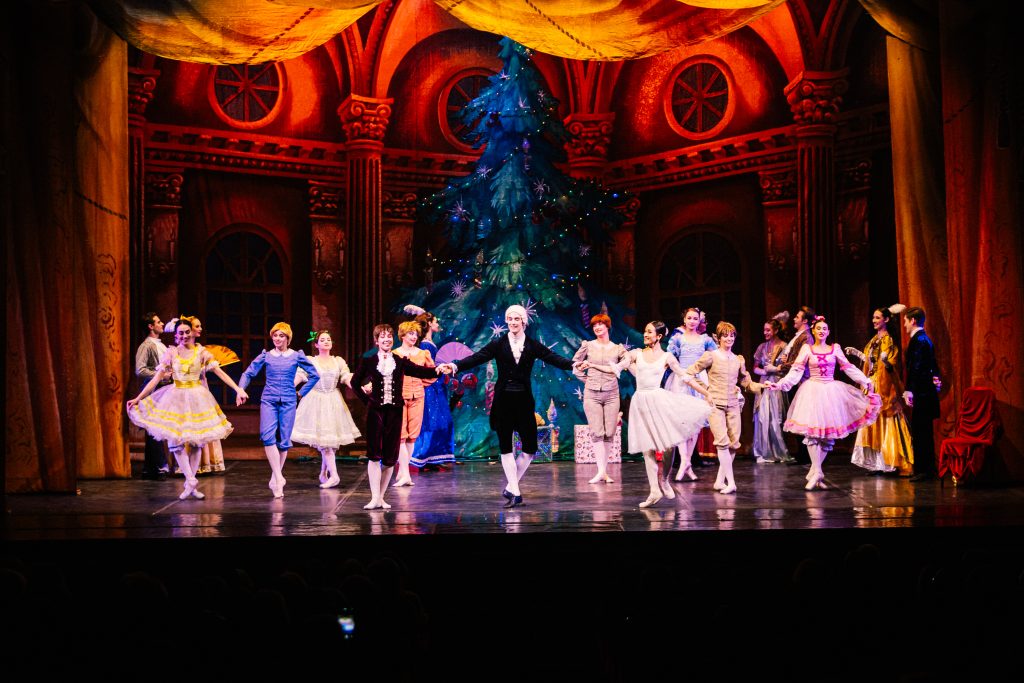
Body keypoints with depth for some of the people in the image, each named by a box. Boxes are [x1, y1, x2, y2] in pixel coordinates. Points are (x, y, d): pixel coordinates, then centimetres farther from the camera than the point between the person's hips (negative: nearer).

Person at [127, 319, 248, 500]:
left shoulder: (202, 353, -1)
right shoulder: (171, 353, 1)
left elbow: (221, 373, -4)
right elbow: (156, 378, 0)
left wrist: (238, 389, -14)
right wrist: (138, 398, -4)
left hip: (196, 399, 0)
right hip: (176, 398, 0)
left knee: (195, 442, 3)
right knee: (175, 441, -10)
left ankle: (190, 484, 11)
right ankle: (191, 481, -6)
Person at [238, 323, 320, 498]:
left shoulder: (296, 356, 4)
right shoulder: (266, 356, 6)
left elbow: (314, 375, 11)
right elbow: (248, 373, 7)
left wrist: (301, 392, 8)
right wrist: (240, 390, -8)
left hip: (288, 402, 0)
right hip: (268, 401, 0)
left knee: (284, 441, 2)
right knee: (268, 435, -20)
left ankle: (275, 478, 17)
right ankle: (279, 478, -20)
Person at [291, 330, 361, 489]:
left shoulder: (339, 361, 9)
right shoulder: (310, 361, 2)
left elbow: (347, 378, -2)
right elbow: (297, 377, -8)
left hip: (333, 403, 3)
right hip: (316, 402, -3)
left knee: (331, 440, 3)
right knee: (323, 439, -10)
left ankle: (324, 473, 18)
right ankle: (333, 475, -11)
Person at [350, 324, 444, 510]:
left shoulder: (400, 362, 7)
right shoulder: (368, 361, 5)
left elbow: (421, 372, -4)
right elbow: (355, 381, 15)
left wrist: (438, 369, -22)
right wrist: (366, 399, 5)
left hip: (394, 411, 2)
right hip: (375, 411, -2)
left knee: (390, 457, 2)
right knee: (374, 455, -7)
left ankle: (381, 497, 13)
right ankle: (375, 498, -5)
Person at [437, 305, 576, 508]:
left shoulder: (533, 345, 6)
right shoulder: (498, 344, 3)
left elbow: (553, 358, -2)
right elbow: (477, 358, -7)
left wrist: (573, 365, -18)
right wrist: (455, 366, -22)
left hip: (524, 400, 1)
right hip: (503, 400, -1)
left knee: (530, 449, 0)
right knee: (505, 447, 1)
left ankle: (510, 487, 17)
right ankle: (515, 492, 8)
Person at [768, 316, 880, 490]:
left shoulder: (835, 348, 9)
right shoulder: (807, 349, 4)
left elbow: (849, 368, 10)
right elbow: (796, 371, 0)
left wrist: (866, 382, 4)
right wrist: (780, 384, -12)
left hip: (831, 391, 2)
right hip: (813, 390, -2)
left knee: (828, 433, 0)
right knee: (812, 430, -13)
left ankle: (814, 472, 7)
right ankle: (817, 472, -13)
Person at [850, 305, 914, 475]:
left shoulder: (888, 340, -10)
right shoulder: (875, 340, 13)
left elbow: (890, 366, -16)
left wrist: (886, 361, -36)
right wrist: (857, 353, 24)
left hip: (884, 388, -8)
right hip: (872, 385, 8)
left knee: (884, 424, -6)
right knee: (873, 423, 7)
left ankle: (889, 461, -2)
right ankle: (877, 463, 10)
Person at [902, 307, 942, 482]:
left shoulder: (918, 340, -13)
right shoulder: (925, 338, 17)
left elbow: (915, 367, -20)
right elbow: (932, 364, 22)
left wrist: (909, 390, -23)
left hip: (921, 393, -10)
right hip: (928, 390, 10)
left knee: (919, 432, -7)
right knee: (925, 432, 14)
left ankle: (923, 470, -6)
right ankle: (928, 469, 19)